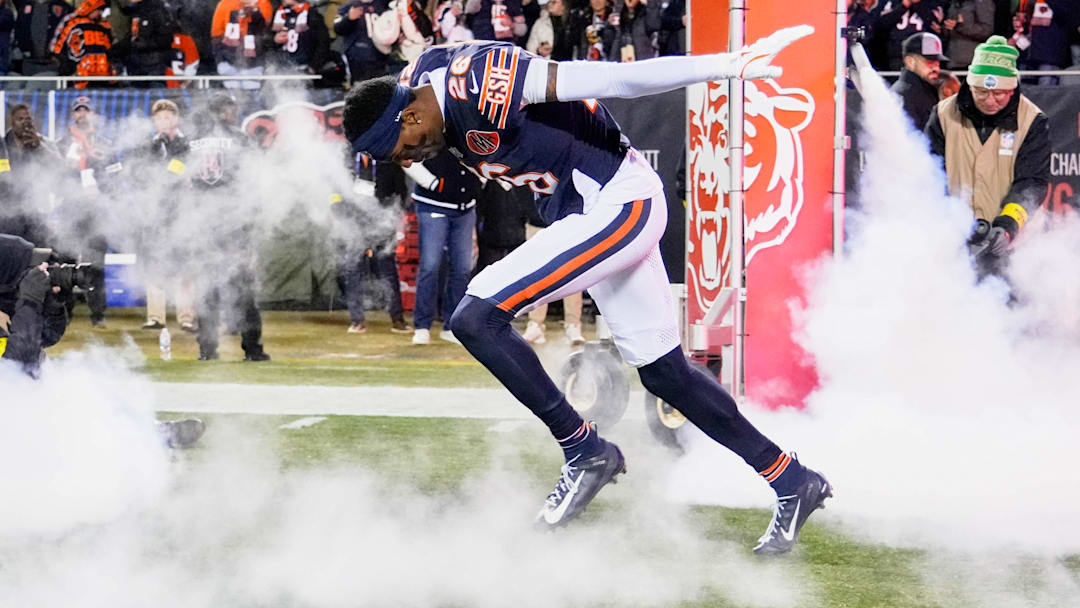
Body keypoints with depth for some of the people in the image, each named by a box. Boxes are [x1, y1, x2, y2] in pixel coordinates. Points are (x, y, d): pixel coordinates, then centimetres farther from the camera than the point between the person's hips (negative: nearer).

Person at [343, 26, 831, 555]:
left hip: (618, 205, -10)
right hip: (580, 212, 10)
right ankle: (793, 482, 23)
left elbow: (611, 79, -29)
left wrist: (726, 67, -30)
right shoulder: (424, 79, 0)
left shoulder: (477, 89, -26)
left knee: (475, 318, -17)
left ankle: (585, 452, -8)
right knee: (663, 372, 14)